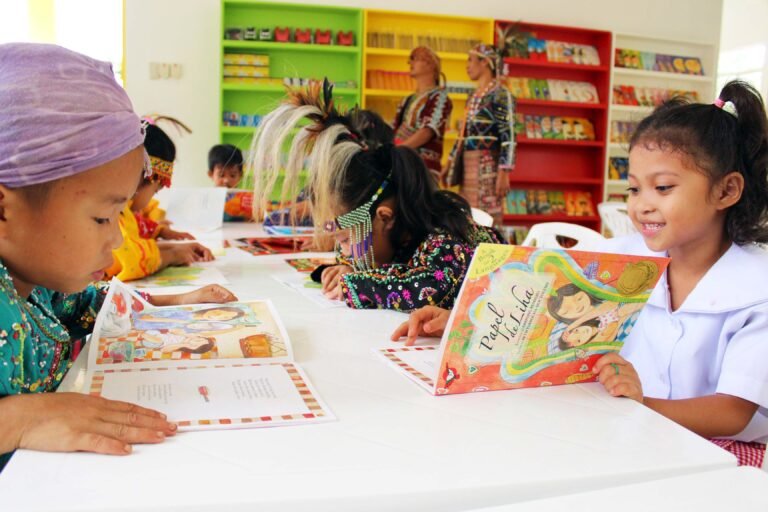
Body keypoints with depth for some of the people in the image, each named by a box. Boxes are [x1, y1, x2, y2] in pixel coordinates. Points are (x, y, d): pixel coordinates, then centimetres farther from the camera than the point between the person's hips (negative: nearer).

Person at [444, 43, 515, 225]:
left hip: (487, 165, -8)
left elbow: (508, 136, -13)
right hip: (467, 165, 8)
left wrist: (504, 174, -20)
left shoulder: (500, 94, -7)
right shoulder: (474, 96, 17)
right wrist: (450, 164, 24)